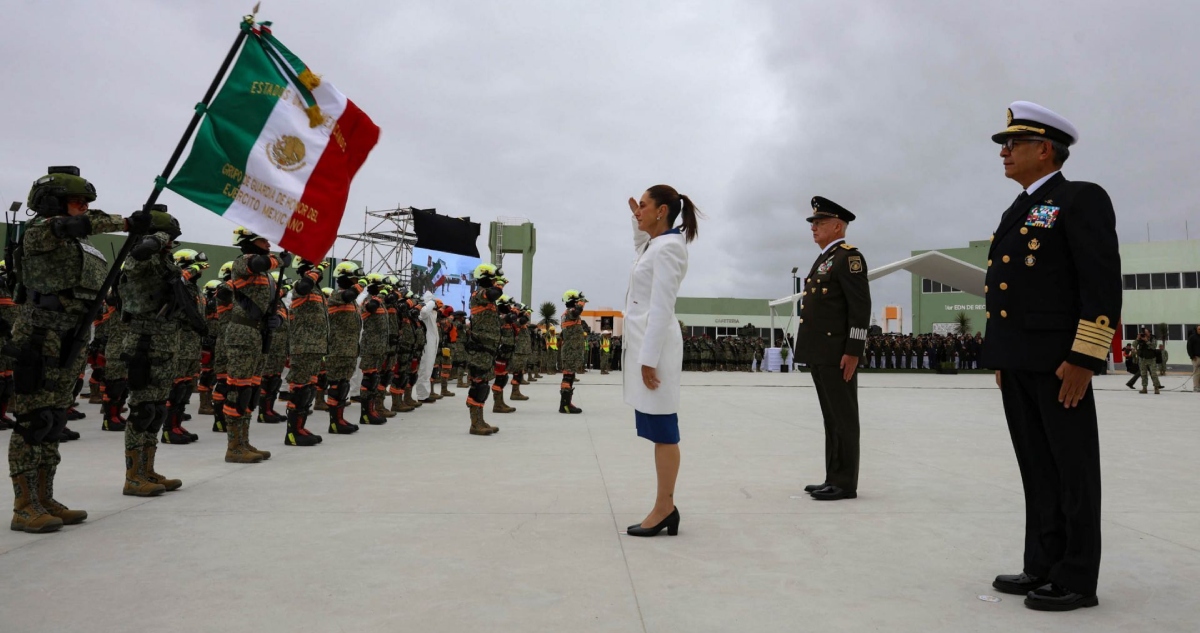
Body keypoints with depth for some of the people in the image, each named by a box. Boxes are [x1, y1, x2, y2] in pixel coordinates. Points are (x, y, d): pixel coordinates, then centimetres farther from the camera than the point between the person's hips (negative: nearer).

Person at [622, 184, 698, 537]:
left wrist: (649, 358, -21)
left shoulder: (667, 247, -13)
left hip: (656, 344, -10)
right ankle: (665, 507, 16)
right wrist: (637, 223, 29)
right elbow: (641, 248, 44)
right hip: (646, 342, 10)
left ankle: (665, 508, 1)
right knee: (658, 431, 10)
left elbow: (661, 309, -19)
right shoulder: (656, 244, 17)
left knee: (662, 430, -5)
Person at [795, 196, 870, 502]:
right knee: (832, 419, 12)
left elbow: (861, 308, -16)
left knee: (843, 419, -3)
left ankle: (845, 483, 3)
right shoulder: (823, 260, 21)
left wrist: (852, 352, -20)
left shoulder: (848, 257, -9)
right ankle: (834, 479, 19)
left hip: (837, 355, -10)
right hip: (819, 354, 10)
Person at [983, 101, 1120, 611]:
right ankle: (1044, 566, 20)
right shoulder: (1018, 212, 19)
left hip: (1058, 361, -8)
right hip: (1017, 361, 8)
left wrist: (1082, 359, -19)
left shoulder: (1082, 200, -6)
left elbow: (1103, 284, -14)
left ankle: (1076, 579, 9)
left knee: (1071, 470, 0)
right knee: (1037, 470, 12)